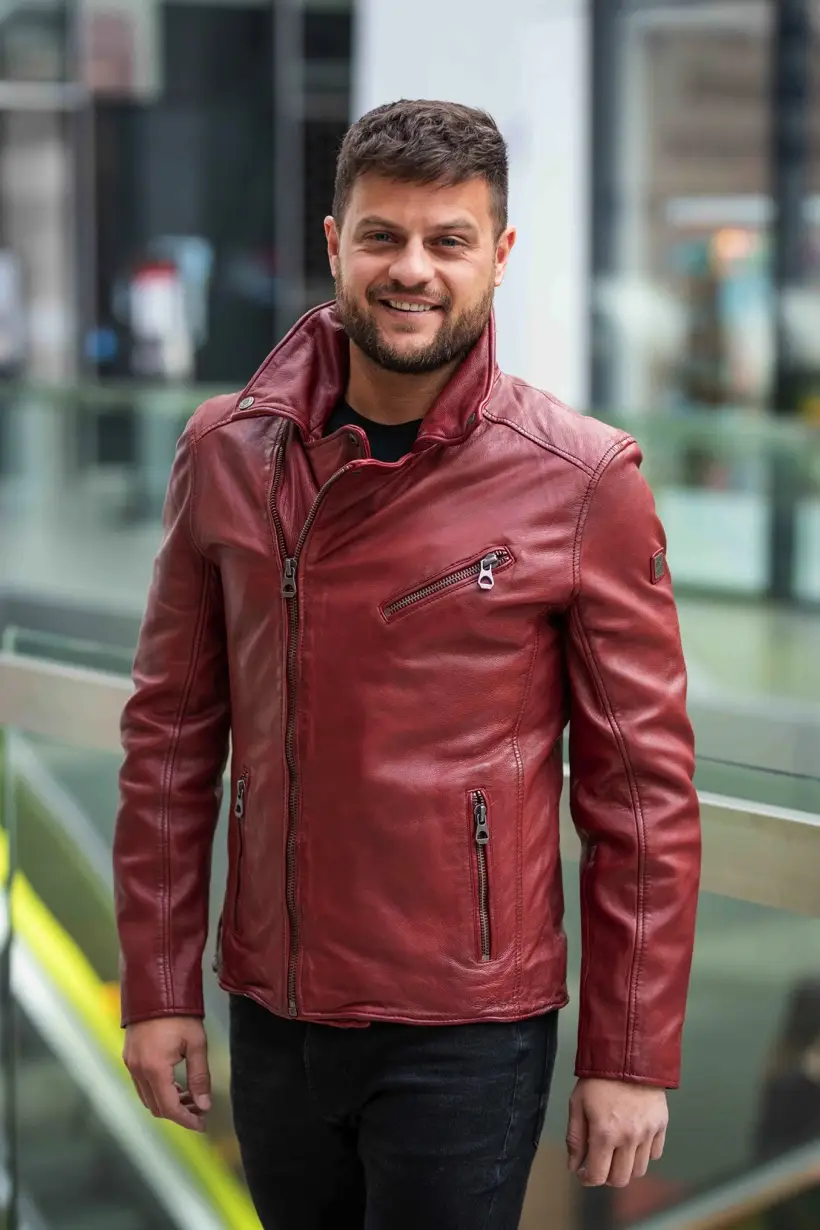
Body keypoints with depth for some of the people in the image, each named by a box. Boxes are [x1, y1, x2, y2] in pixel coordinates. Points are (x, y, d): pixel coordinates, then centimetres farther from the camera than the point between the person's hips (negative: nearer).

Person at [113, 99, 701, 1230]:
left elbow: (644, 788, -7)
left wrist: (633, 1056, -6)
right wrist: (157, 984, 4)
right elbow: (172, 732, 5)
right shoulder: (228, 454, -1)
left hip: (466, 1034, -3)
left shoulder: (583, 481, -10)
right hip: (272, 1010, 4)